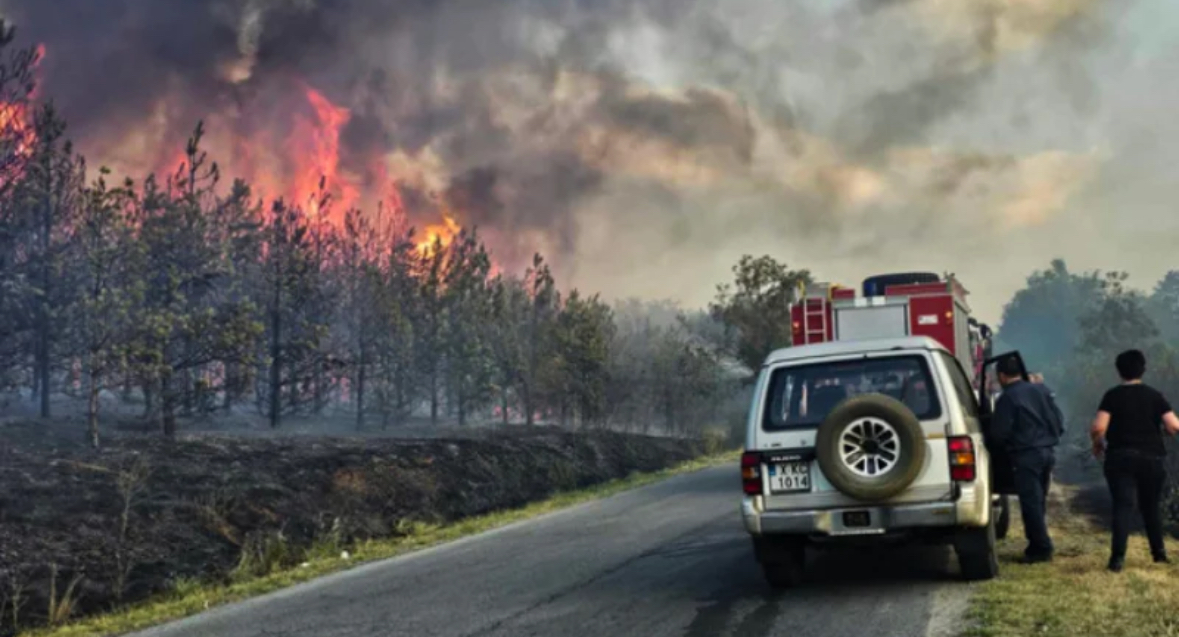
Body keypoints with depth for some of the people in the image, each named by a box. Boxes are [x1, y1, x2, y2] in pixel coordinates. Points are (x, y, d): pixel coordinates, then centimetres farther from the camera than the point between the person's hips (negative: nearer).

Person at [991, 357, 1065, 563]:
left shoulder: (1007, 398, -11)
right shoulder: (1041, 390, 10)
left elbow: (999, 433, -11)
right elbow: (1059, 421, 12)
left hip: (1026, 455, -8)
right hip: (1048, 451, 8)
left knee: (1031, 503, -1)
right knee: (1039, 501, 16)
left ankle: (1041, 548, -1)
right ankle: (1038, 545, 21)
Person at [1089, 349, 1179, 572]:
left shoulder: (1113, 396, -3)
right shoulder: (1155, 395, 1)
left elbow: (1098, 428, -15)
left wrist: (1097, 444, 5)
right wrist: (1161, 428, 15)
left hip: (1121, 457, -2)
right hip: (1152, 458, 2)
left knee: (1123, 505, -6)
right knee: (1150, 505, 19)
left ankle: (1118, 556, -18)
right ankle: (1159, 551, 28)